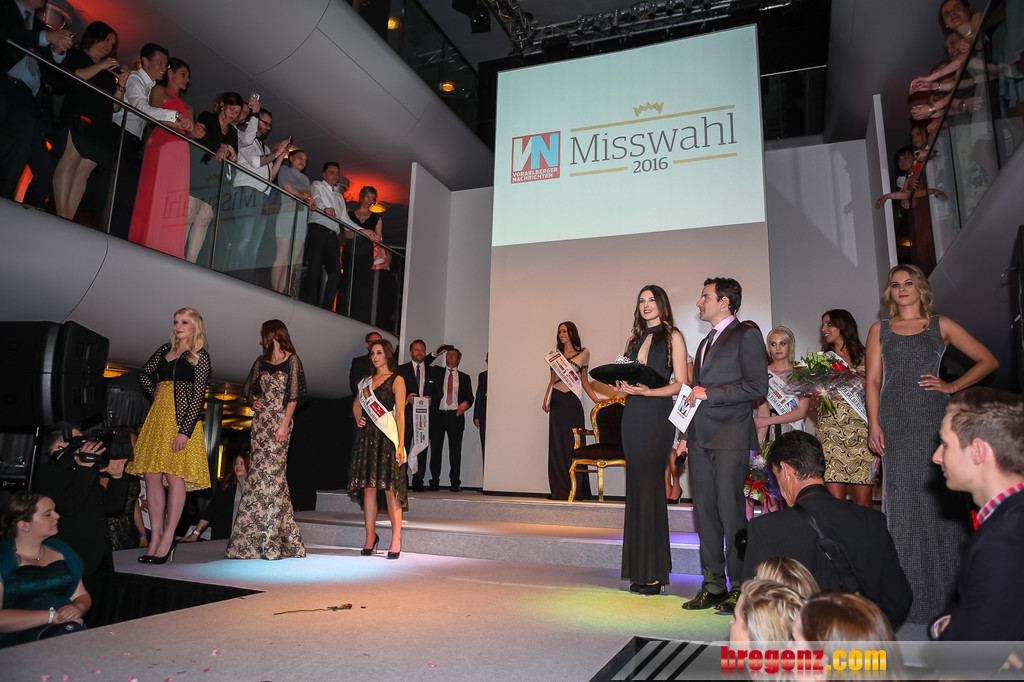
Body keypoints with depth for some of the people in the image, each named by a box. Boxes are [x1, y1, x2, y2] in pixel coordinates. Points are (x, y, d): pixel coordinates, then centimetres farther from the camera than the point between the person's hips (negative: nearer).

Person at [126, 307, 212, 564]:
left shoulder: (199, 356, -2)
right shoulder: (165, 349, 16)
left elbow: (198, 396, -9)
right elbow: (144, 374, 31)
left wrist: (185, 430, -16)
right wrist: (155, 391, 12)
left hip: (182, 419, -6)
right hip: (158, 416, 6)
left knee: (175, 477, -7)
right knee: (152, 476, 3)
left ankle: (167, 539, -1)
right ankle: (156, 537, 10)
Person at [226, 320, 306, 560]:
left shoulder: (291, 360, -2)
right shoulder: (261, 361, 16)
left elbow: (293, 396, -8)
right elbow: (248, 389, 25)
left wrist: (285, 424, -14)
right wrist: (254, 402, 5)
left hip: (279, 421, -6)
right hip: (260, 420, 6)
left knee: (270, 471, -8)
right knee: (261, 472, 2)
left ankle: (270, 541, -1)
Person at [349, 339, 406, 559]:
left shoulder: (396, 380, 1)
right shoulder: (367, 380, 17)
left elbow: (400, 413, -5)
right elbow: (357, 403, 31)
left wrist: (401, 444, -11)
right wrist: (358, 419, 10)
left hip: (387, 437, -5)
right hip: (367, 436, 5)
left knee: (389, 487, -7)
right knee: (368, 487, 4)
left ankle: (396, 540, 0)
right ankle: (370, 537, 12)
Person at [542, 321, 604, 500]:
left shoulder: (583, 353, 9)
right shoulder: (555, 354, 15)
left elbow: (584, 381, 11)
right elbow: (552, 380, 14)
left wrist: (596, 399, 0)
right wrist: (546, 400, 0)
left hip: (573, 401, -2)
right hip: (557, 402, 2)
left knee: (573, 443, -4)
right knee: (557, 444, 0)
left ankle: (575, 489, 0)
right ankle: (559, 489, 5)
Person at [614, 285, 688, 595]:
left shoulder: (673, 336, 1)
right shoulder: (634, 339, 19)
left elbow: (681, 383, -5)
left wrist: (646, 391, -17)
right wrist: (622, 388, -1)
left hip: (657, 415, -6)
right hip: (632, 415, 6)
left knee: (650, 488, -8)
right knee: (636, 490, 6)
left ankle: (654, 573, 0)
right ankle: (639, 570, 13)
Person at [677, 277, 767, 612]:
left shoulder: (746, 336, -2)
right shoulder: (706, 342, 23)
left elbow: (757, 387, -12)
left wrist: (709, 393, -12)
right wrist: (686, 434, 19)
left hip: (730, 439, -8)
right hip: (701, 439, 8)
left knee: (730, 511, -5)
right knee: (704, 511, 8)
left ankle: (739, 587, 8)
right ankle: (713, 585, 16)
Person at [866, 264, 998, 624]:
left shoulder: (941, 325, 10)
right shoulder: (879, 330, 12)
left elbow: (988, 360, 12)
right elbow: (873, 381, 7)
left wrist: (953, 386, 0)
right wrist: (874, 425, -2)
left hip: (934, 419, 0)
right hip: (897, 425, 1)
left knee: (941, 500, -1)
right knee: (904, 504, 1)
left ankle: (946, 592, 10)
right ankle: (911, 597, 9)